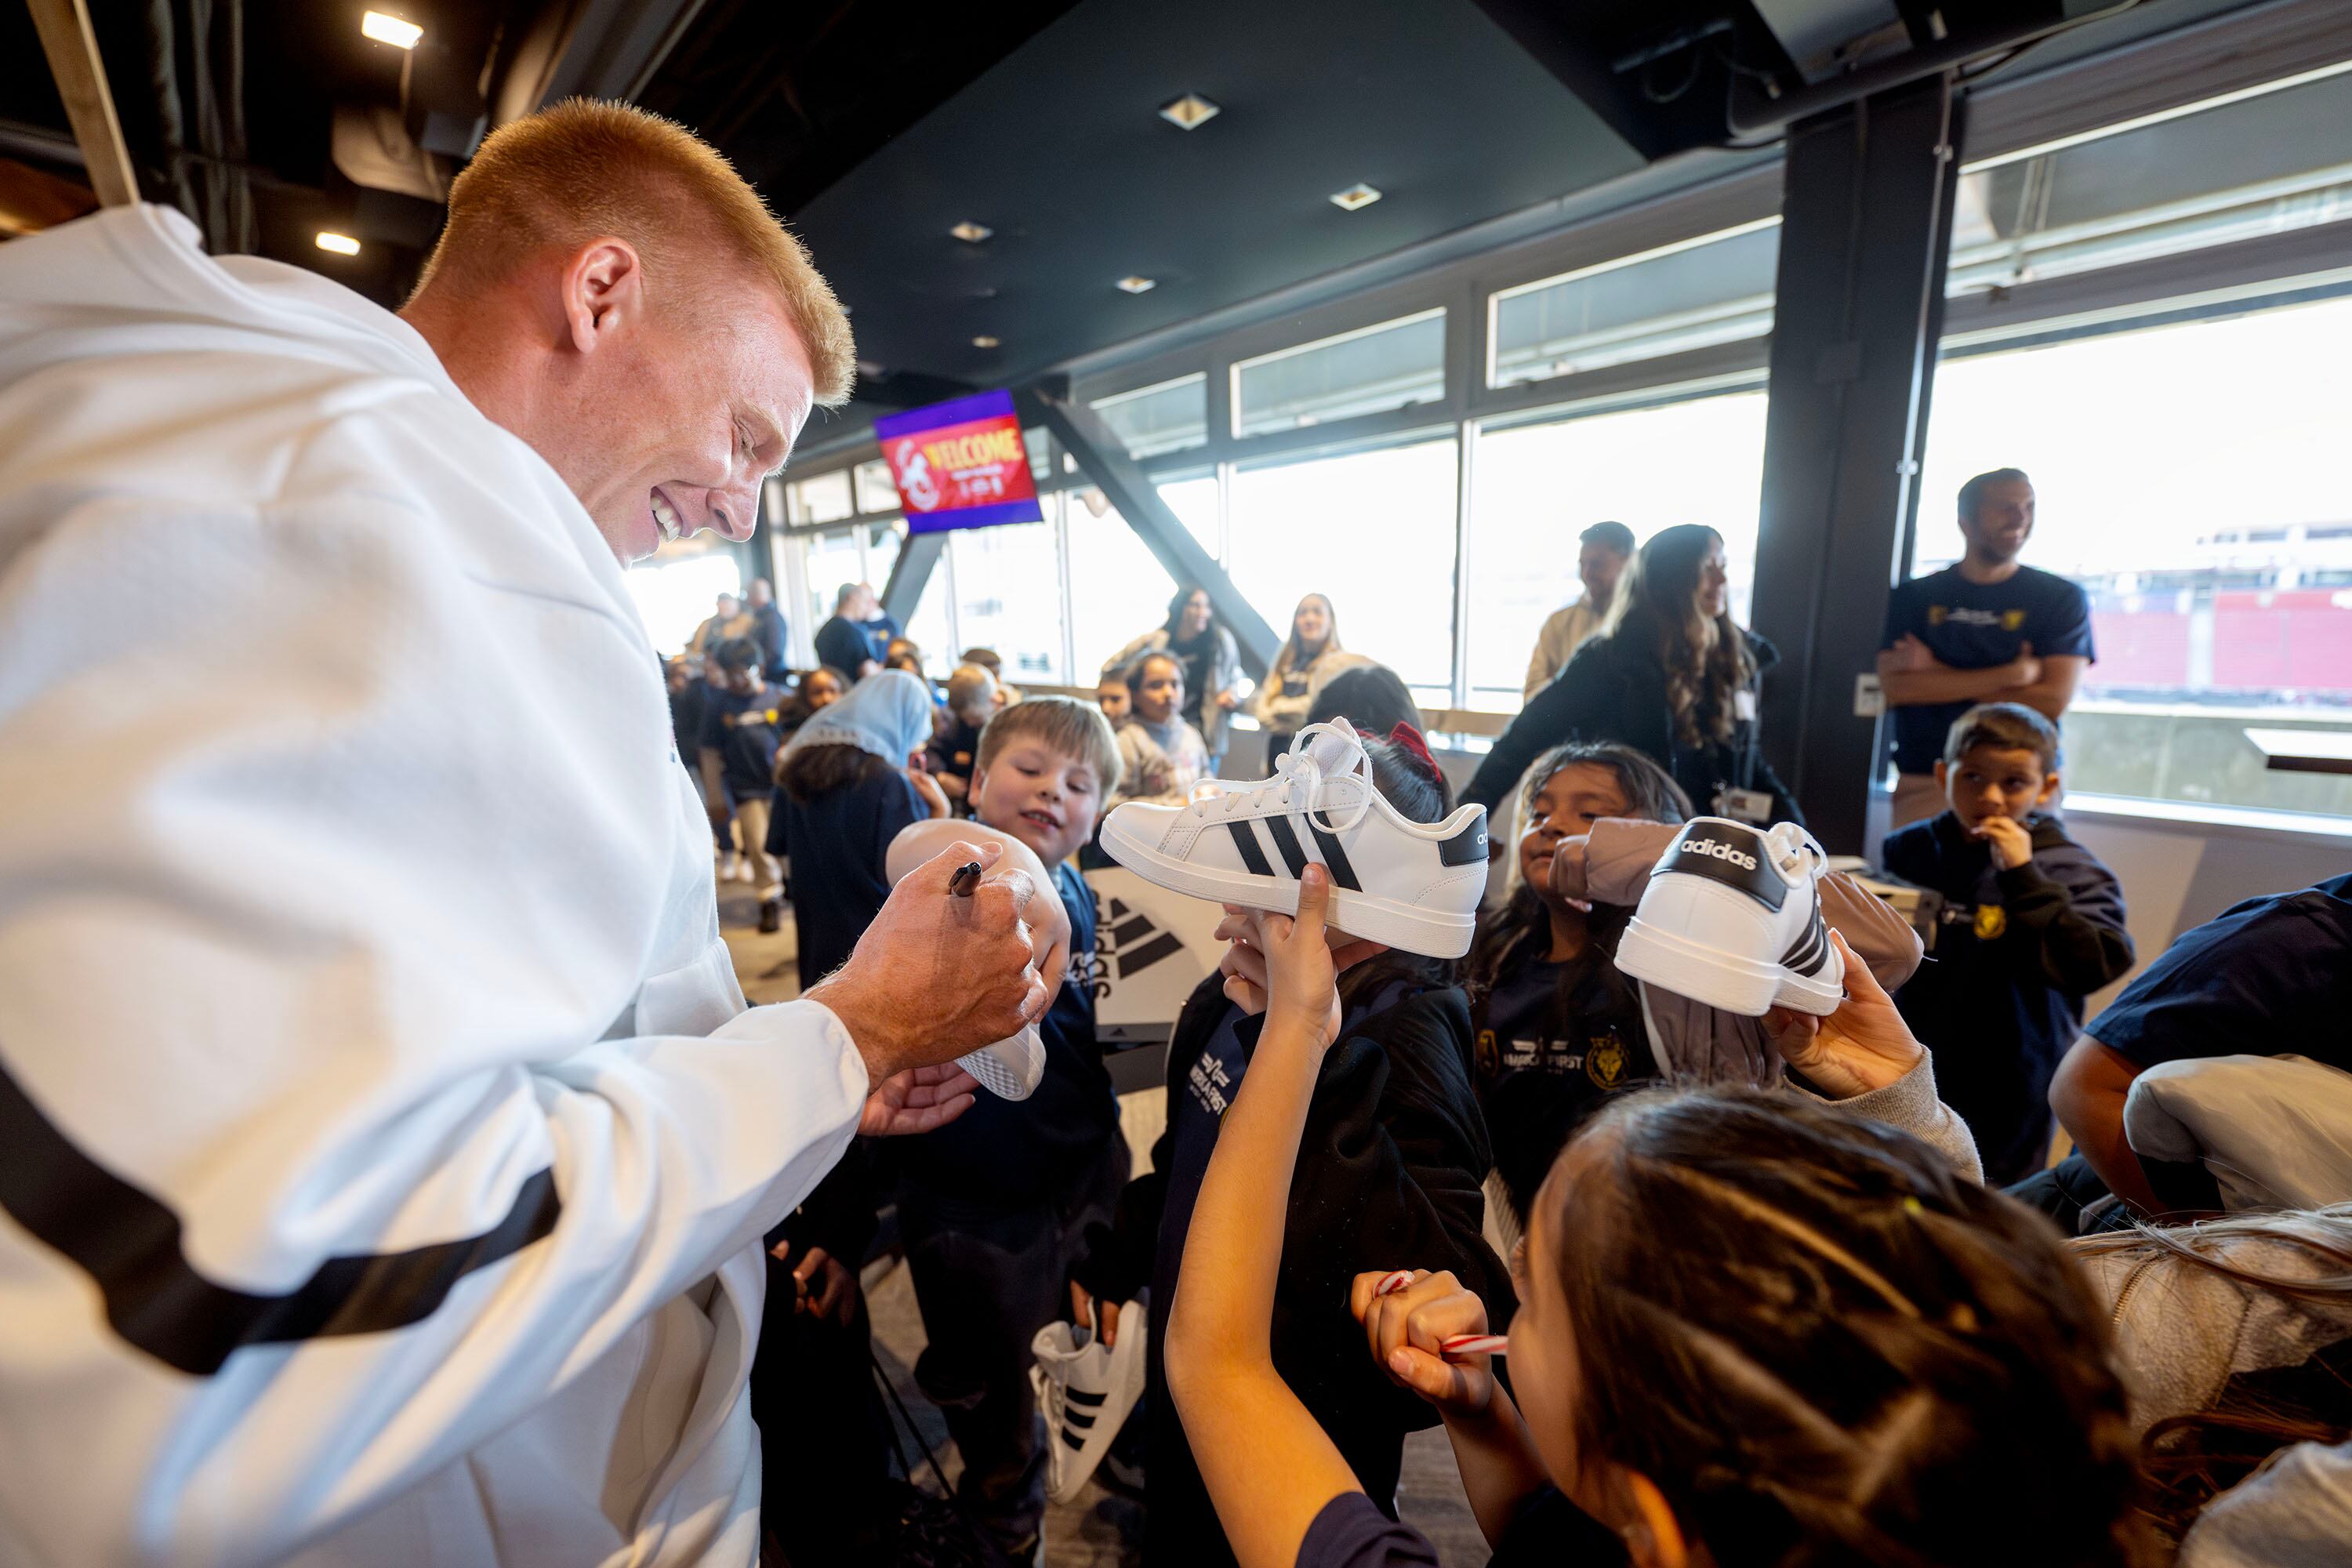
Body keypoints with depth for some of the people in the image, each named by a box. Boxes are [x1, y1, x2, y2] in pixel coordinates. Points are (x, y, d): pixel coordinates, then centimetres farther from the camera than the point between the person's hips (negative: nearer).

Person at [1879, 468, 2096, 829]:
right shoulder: (1914, 596, 9)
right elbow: (1893, 687, -5)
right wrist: (2008, 675, -9)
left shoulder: (2062, 598, 9)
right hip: (1922, 784, 0)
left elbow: (2050, 701, -4)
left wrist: (1937, 676, -5)